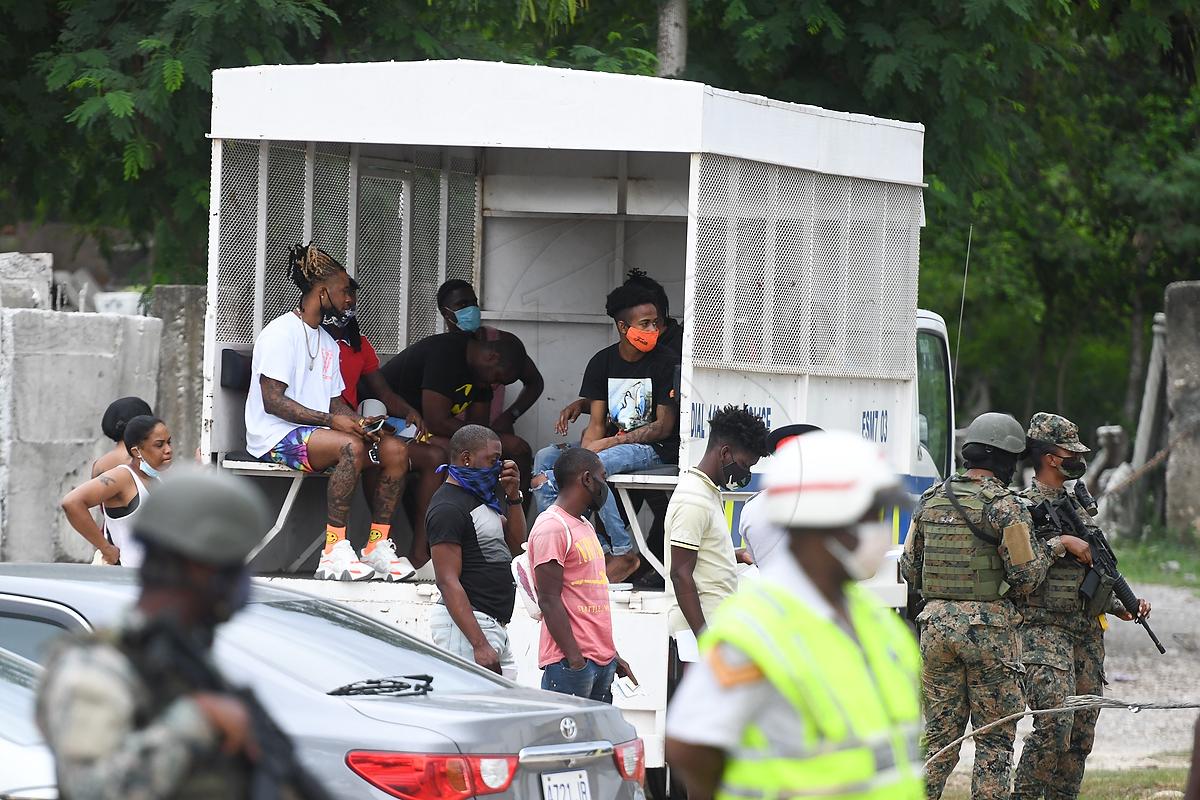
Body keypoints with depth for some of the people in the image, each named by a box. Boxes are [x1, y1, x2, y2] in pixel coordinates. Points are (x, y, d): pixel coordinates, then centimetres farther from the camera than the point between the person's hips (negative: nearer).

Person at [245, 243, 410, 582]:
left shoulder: (328, 343, 22)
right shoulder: (281, 333, -8)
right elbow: (272, 401, -16)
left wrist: (358, 423, -4)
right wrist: (330, 420, -23)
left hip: (315, 432, 9)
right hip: (276, 437, -9)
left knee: (396, 450, -10)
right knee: (350, 446, -35)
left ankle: (378, 546, -10)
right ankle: (334, 552, -35)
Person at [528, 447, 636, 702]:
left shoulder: (585, 527, 22)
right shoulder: (552, 527, -10)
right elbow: (549, 600, -15)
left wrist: (612, 655, 23)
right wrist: (575, 658, -19)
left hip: (601, 660, 10)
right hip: (568, 661, -10)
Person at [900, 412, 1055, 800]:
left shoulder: (931, 500, 8)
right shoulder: (1005, 506, -10)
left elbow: (909, 568, 13)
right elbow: (1026, 576, -13)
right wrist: (1046, 548, 7)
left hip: (937, 626, 5)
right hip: (990, 629, -5)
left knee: (939, 732, 11)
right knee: (994, 739, 3)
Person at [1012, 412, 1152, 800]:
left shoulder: (1077, 507, 19)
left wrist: (1124, 606, 13)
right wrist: (1061, 543, -20)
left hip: (1087, 633, 8)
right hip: (1044, 631, -8)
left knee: (1081, 734, 6)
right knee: (1054, 727, -20)